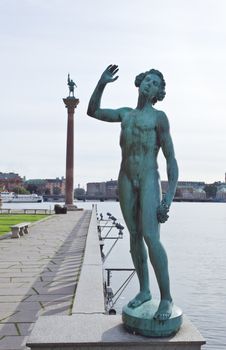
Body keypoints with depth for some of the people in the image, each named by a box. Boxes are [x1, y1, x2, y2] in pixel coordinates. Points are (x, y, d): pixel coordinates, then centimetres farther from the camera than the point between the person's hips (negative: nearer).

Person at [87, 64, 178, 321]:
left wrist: (169, 197, -13)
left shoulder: (158, 117, 2)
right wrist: (102, 83, 9)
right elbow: (93, 111, 23)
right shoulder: (125, 114, 17)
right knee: (135, 236, 7)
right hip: (126, 180, 5)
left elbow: (171, 159, -3)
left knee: (150, 237, -17)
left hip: (149, 179, -5)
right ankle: (144, 290, 18)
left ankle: (166, 298, -6)